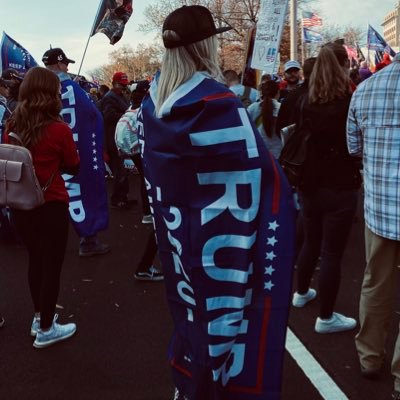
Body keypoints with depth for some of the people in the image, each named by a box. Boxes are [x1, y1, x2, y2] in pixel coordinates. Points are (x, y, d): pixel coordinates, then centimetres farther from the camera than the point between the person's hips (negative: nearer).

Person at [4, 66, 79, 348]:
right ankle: (46, 329, 20)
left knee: (36, 261, 22)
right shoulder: (59, 129, -16)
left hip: (20, 205, 6)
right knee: (52, 266, 8)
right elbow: (74, 167, -2)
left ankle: (39, 316, 36)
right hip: (51, 207, -6)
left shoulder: (13, 126, -2)